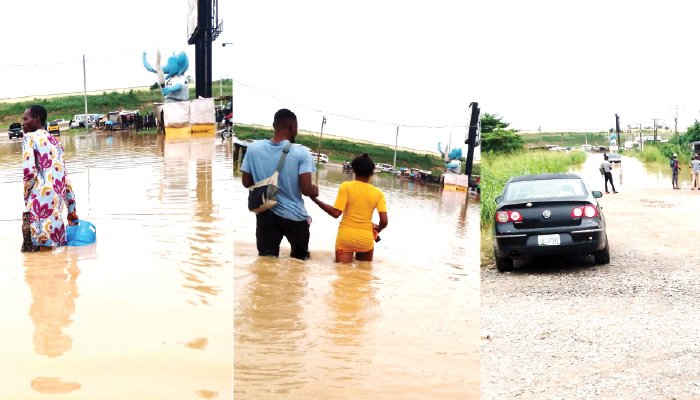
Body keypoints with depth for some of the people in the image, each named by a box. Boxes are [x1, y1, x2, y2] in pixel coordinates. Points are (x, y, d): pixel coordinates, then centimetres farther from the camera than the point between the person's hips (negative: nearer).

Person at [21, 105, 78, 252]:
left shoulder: (30, 137, 2)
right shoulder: (54, 141, 23)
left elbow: (29, 170, -13)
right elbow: (64, 177, 23)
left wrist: (27, 195, 2)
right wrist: (71, 209, 25)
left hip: (40, 196, -7)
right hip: (56, 198, 7)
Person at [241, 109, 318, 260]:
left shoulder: (254, 148, -8)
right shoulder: (301, 153, -16)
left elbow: (247, 183, 0)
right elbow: (306, 190, -17)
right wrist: (315, 191, 6)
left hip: (265, 214, 2)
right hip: (294, 215, -2)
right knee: (300, 260, 21)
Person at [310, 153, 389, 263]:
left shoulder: (346, 186, -6)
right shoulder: (378, 193, 0)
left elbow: (336, 213, -13)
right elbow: (384, 221, -7)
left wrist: (315, 199, -4)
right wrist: (377, 230, 16)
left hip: (346, 236, -1)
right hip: (366, 239, 1)